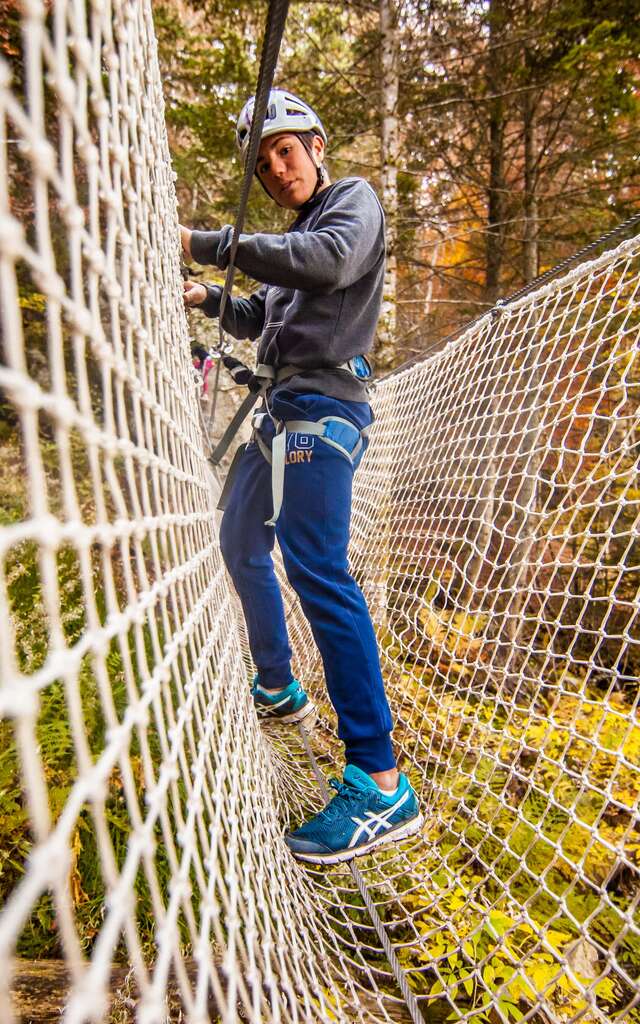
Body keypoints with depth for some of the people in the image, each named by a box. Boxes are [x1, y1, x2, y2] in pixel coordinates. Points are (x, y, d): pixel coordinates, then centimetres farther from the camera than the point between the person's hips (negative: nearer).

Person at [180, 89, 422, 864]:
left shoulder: (353, 199, 3)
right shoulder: (295, 236, 26)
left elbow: (330, 258, -21)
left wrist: (205, 244, -18)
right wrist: (209, 300, 17)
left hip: (322, 404, -10)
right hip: (283, 407, 10)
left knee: (315, 567, -23)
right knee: (240, 545, 16)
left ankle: (380, 784, -21)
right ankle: (277, 691, 33)